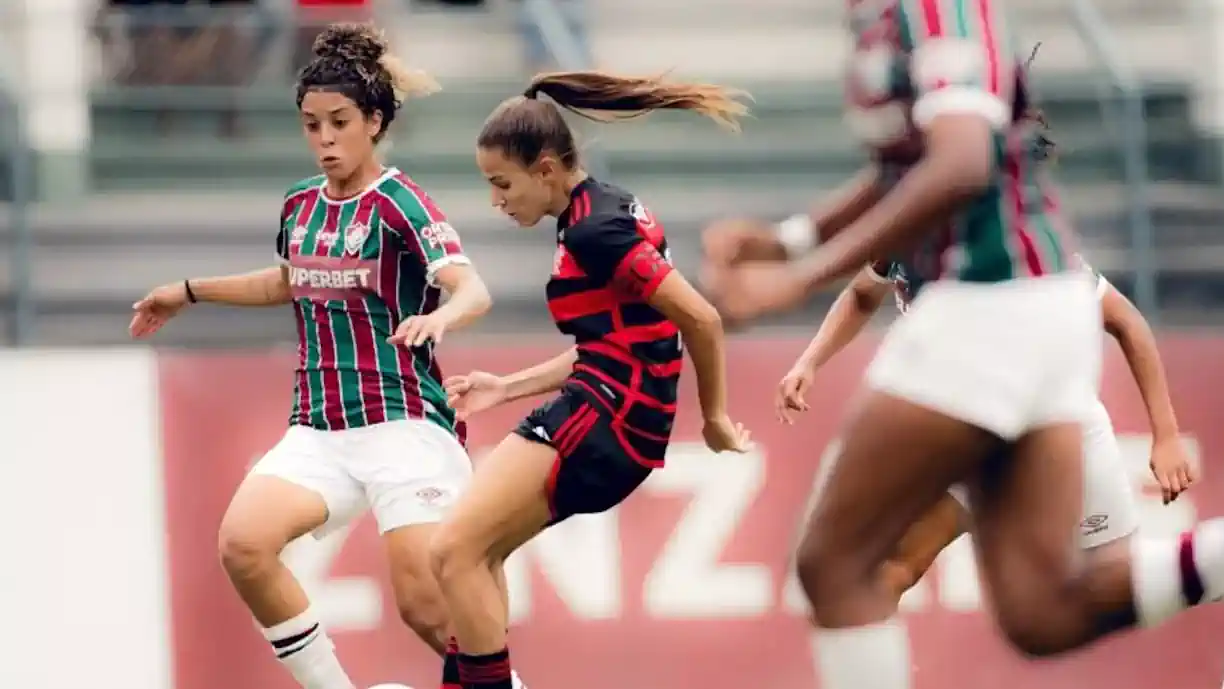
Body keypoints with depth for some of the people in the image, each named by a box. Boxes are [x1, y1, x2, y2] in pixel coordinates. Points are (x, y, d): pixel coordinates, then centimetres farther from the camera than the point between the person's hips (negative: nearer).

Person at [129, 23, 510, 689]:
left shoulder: (397, 202, -9)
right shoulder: (300, 205, 10)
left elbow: (473, 290, -24)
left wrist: (439, 318, -46)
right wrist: (188, 292, 36)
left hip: (404, 424, -5)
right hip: (319, 428, 5)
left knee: (424, 605, -14)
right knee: (242, 542, -21)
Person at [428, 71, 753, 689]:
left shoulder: (593, 232, -19)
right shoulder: (604, 209, 12)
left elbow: (700, 319, -22)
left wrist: (714, 418, -9)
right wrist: (506, 388, 18)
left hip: (604, 419, -11)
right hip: (606, 408, 11)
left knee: (455, 550, -12)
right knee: (476, 548, 17)